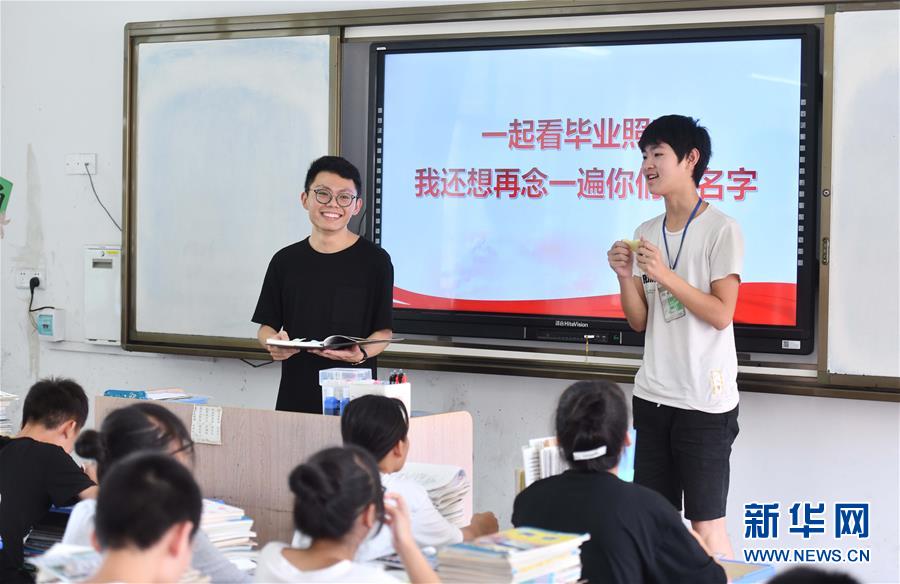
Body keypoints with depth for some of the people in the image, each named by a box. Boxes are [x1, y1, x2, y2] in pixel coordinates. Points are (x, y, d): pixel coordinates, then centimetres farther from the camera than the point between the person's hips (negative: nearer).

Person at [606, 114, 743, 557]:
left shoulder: (721, 229, -8)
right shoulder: (646, 233, 11)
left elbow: (721, 314, -13)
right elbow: (639, 322, 10)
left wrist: (666, 275, -21)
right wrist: (625, 276, -7)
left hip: (705, 401, -6)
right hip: (653, 396, 6)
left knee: (706, 524, -3)